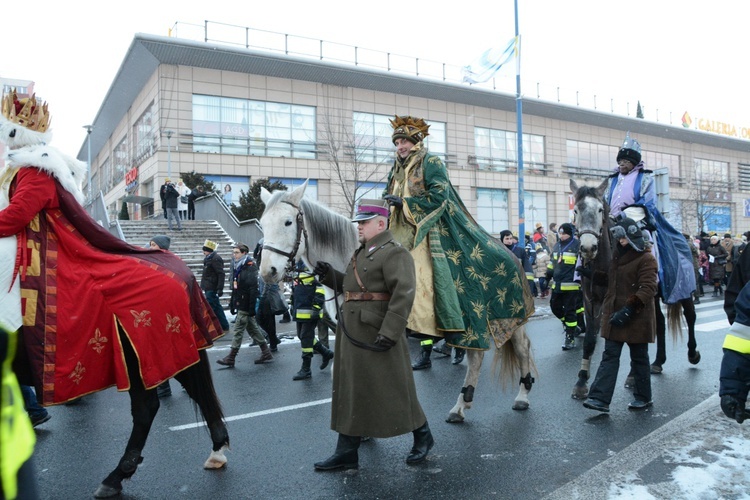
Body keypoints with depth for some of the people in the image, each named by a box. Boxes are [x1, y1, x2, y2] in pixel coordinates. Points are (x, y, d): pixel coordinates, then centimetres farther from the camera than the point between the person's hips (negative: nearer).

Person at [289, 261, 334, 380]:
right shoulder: (298, 273, 15)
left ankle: (306, 370, 7)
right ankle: (326, 353, 33)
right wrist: (293, 305, 24)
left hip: (310, 312, -10)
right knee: (302, 337, 16)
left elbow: (321, 288, -22)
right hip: (299, 311, 10)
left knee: (306, 338, -4)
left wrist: (317, 306, -24)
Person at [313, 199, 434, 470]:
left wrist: (388, 334, -27)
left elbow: (403, 296, -23)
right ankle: (346, 453, 22)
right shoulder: (362, 252, 16)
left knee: (393, 389, 4)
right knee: (349, 391, 12)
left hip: (377, 334, -9)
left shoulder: (395, 253, -14)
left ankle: (423, 437, 27)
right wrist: (328, 274, 7)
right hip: (351, 334, 10)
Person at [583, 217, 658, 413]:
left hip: (636, 318, -6)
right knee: (609, 356, 0)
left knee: (639, 358, 10)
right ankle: (600, 399, -3)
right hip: (614, 315, 7)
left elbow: (647, 289, -21)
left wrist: (629, 309, -27)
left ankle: (643, 397, 27)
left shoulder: (646, 259, -12)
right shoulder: (618, 255, 12)